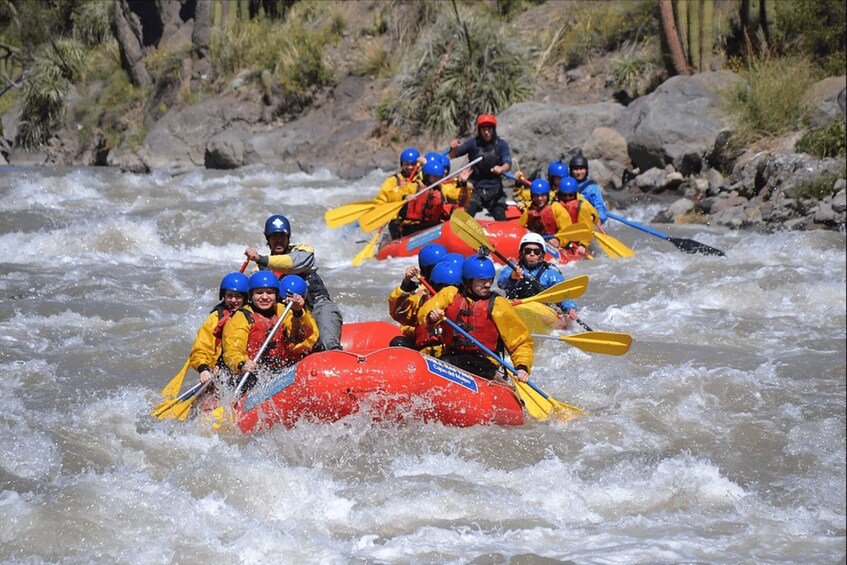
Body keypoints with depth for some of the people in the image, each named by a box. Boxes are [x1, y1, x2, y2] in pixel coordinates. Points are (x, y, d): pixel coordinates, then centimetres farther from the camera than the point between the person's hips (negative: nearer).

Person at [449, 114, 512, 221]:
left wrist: (501, 168, -38)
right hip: (476, 189, -1)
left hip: (495, 189, 1)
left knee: (501, 219, -4)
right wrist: (453, 148, -23)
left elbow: (508, 164, -14)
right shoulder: (473, 143, -2)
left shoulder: (501, 144, -2)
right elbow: (453, 156, 1)